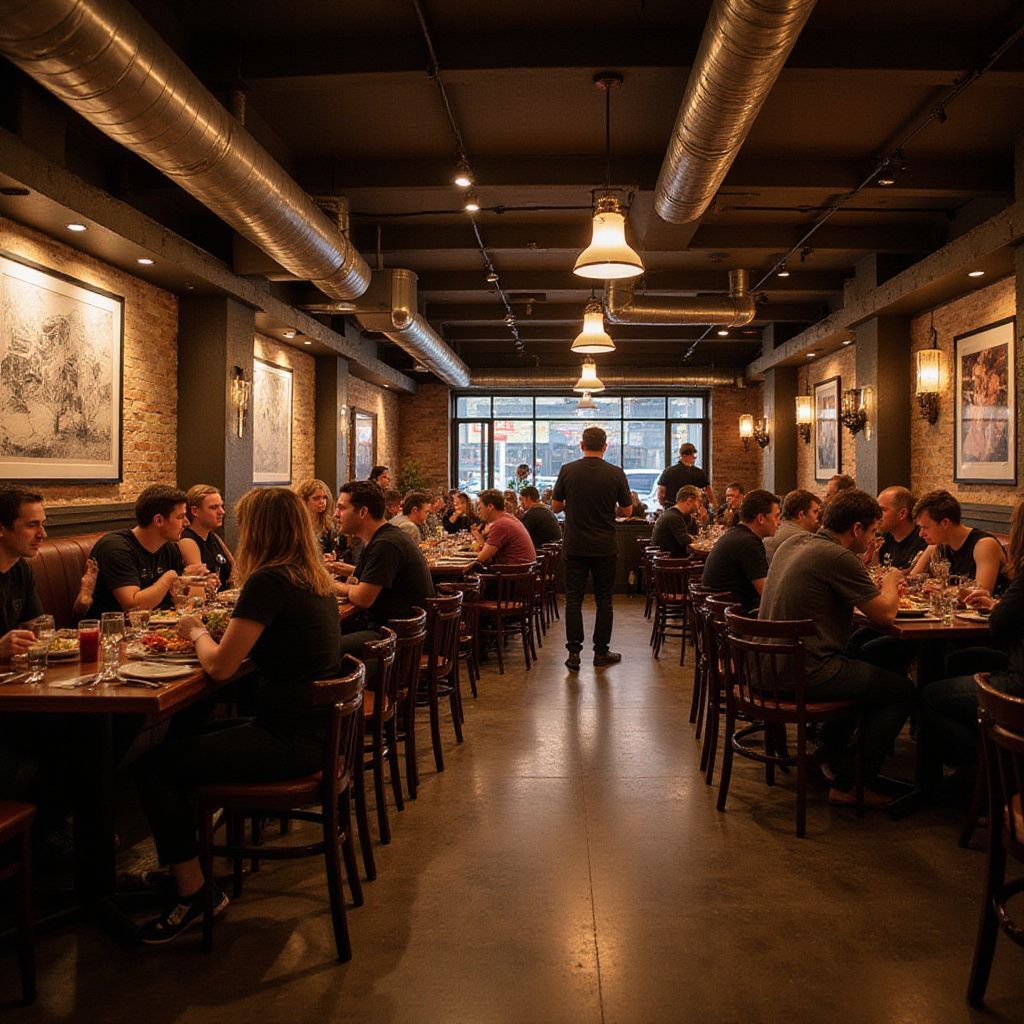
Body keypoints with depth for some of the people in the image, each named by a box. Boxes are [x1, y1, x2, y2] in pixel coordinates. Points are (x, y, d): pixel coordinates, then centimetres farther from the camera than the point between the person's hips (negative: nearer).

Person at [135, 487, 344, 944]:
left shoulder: (268, 581, -19)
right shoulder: (315, 579, 9)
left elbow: (220, 666, -17)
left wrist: (196, 632, 3)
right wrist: (209, 633, 13)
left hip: (291, 741, -10)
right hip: (317, 730, 10)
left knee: (156, 766, -2)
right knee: (184, 740, 22)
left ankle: (193, 893, 11)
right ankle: (182, 870, 32)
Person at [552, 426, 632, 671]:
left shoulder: (567, 471, -4)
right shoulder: (616, 474, -5)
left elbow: (555, 506, 3)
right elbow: (626, 510, 2)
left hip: (574, 547, 0)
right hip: (605, 548, 0)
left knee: (573, 599, 5)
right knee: (604, 600, 10)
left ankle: (574, 653, 2)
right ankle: (601, 652, 15)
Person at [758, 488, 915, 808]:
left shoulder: (792, 543, 10)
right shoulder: (838, 558, -16)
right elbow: (886, 614, -11)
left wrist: (880, 586, 14)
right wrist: (890, 582, 10)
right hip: (805, 675, -9)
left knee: (863, 659, 33)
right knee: (902, 690, 5)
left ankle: (833, 755, 39)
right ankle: (850, 785, 9)